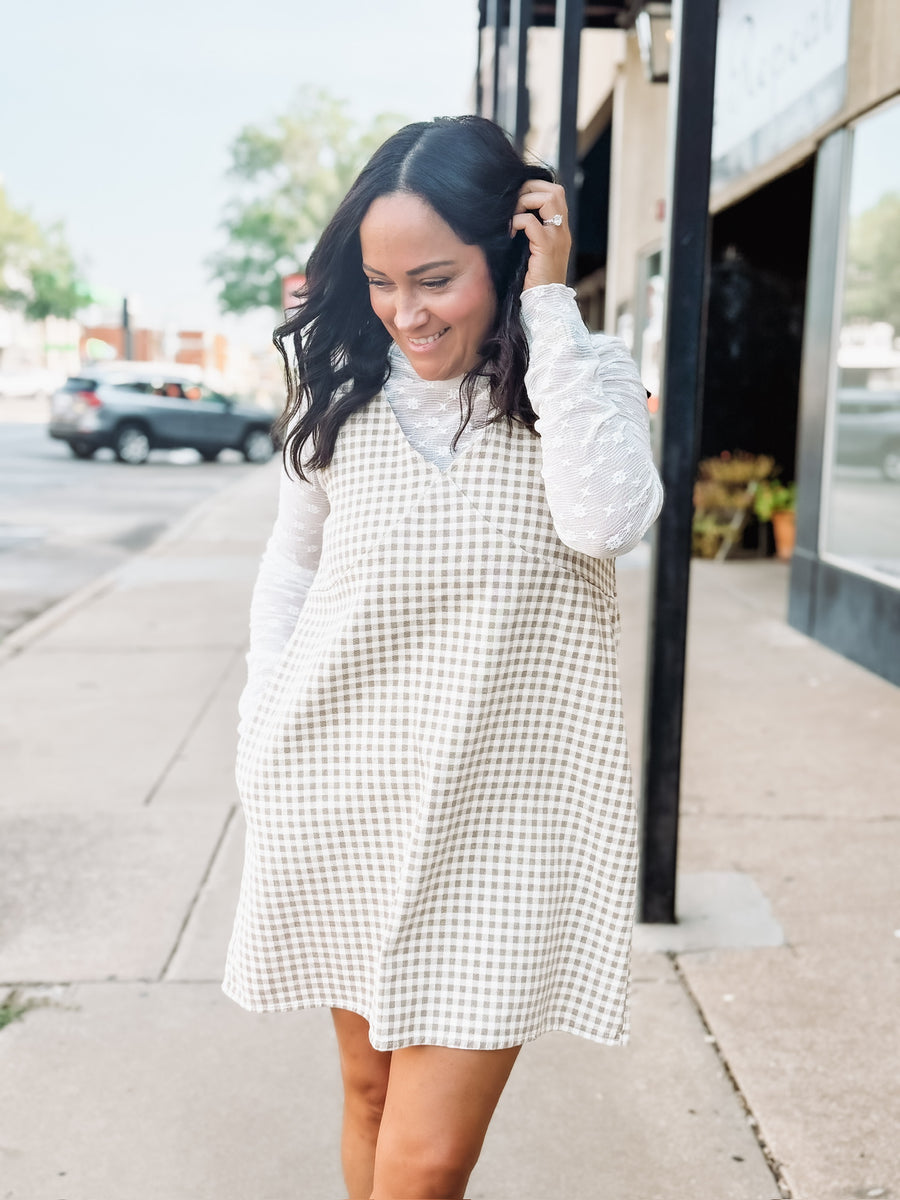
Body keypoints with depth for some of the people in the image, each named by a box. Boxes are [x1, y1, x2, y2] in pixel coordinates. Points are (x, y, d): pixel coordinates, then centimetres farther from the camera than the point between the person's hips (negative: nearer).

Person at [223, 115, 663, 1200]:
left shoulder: (585, 379, -4)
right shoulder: (341, 391, 2)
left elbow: (607, 518, -25)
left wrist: (551, 306, -19)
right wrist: (266, 742, 7)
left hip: (499, 817, -2)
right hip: (345, 801, 3)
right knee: (368, 1089, 19)